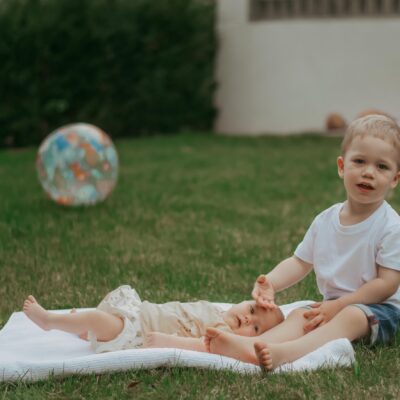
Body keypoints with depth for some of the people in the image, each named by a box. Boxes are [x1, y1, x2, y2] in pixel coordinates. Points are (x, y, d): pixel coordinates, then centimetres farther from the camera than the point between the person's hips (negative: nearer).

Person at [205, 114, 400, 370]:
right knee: (299, 315, -21)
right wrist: (270, 283, -10)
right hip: (334, 304, 5)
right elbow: (300, 262, 11)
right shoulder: (325, 221, 5)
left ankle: (284, 353, -59)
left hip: (378, 309, -5)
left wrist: (338, 305, -20)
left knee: (351, 317, -34)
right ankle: (250, 346, -50)